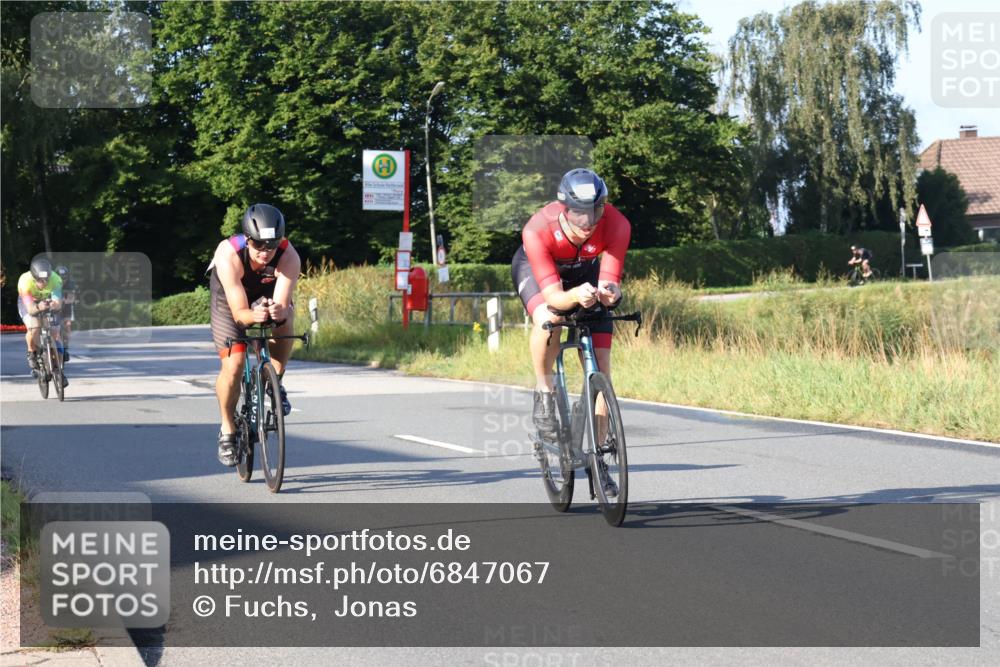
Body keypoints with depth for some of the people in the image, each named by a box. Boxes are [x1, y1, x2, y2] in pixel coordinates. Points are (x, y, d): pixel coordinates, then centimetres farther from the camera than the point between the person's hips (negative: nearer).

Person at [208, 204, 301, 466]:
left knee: (284, 320, -27)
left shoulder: (289, 257, -35)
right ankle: (227, 429, 6)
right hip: (230, 298, -3)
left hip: (268, 296, 3)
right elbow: (239, 312, -40)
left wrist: (280, 312, -64)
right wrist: (253, 316, -62)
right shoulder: (229, 255, -39)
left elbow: (283, 304, -41)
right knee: (234, 365, -16)